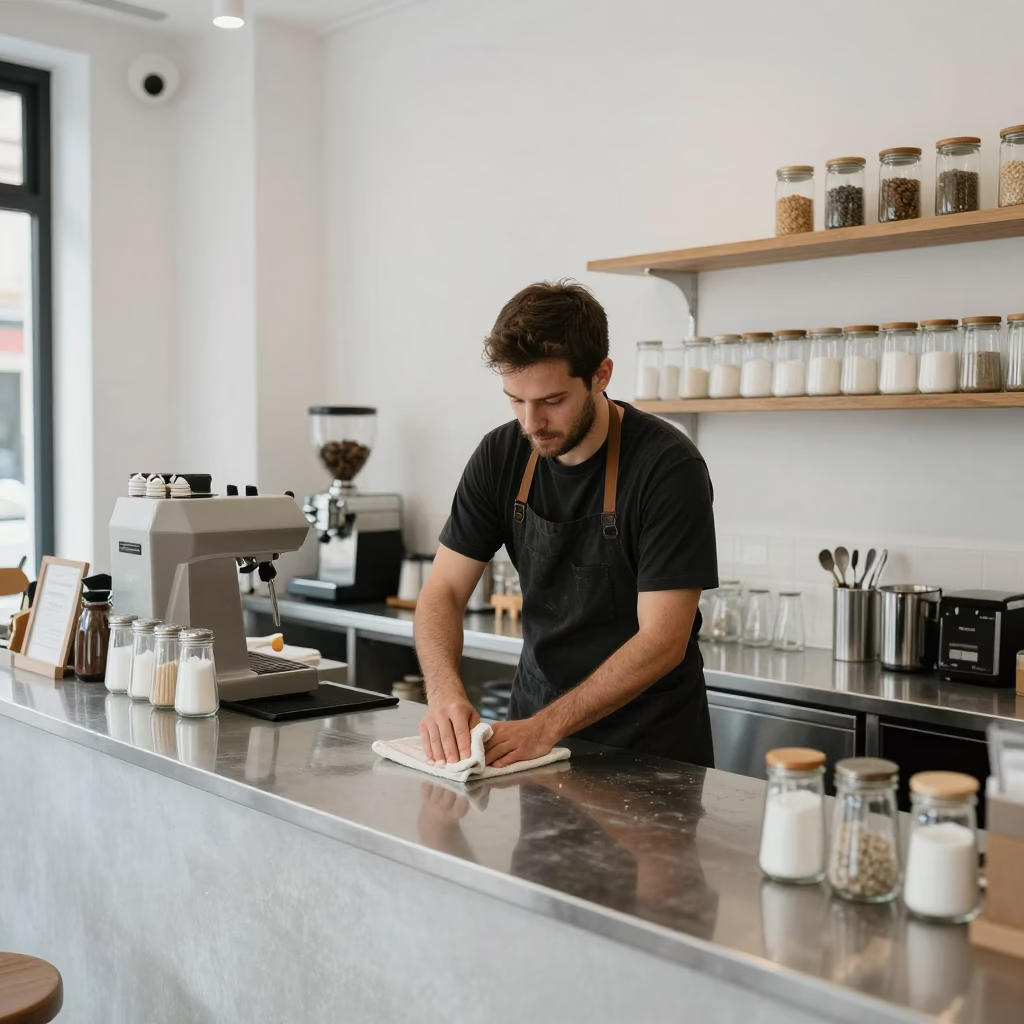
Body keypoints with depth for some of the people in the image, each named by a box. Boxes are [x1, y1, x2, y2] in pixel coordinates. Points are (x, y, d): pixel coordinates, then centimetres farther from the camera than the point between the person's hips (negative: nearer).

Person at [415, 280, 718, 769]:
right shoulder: (501, 455, -4)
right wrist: (445, 692, -21)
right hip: (534, 728, 3)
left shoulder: (669, 466, -18)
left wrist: (547, 726, -26)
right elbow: (443, 591, -3)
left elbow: (663, 640, -20)